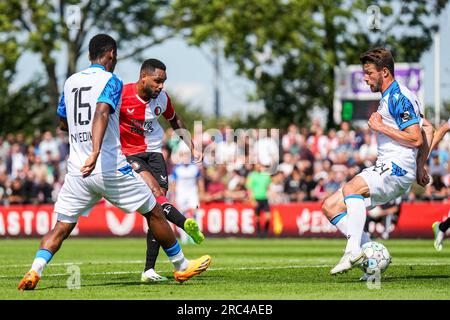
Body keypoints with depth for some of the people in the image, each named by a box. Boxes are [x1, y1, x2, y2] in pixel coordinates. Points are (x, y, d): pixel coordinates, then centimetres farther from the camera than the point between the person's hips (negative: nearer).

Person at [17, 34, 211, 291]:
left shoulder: (71, 82, 13)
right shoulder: (111, 81, -6)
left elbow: (64, 123, 25)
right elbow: (102, 113, -25)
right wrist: (96, 152, -37)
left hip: (77, 171, 5)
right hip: (111, 168, -5)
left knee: (62, 226, 5)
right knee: (154, 212, 11)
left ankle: (35, 271, -17)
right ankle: (182, 267, 19)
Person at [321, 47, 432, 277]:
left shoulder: (399, 97, -11)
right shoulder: (389, 98, 20)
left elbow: (416, 139, -19)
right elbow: (426, 131, 27)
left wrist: (381, 128, -13)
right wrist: (420, 167, 24)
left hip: (398, 169, -11)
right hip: (385, 168, 11)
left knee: (351, 188, -34)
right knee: (330, 206, 2)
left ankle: (354, 251, -37)